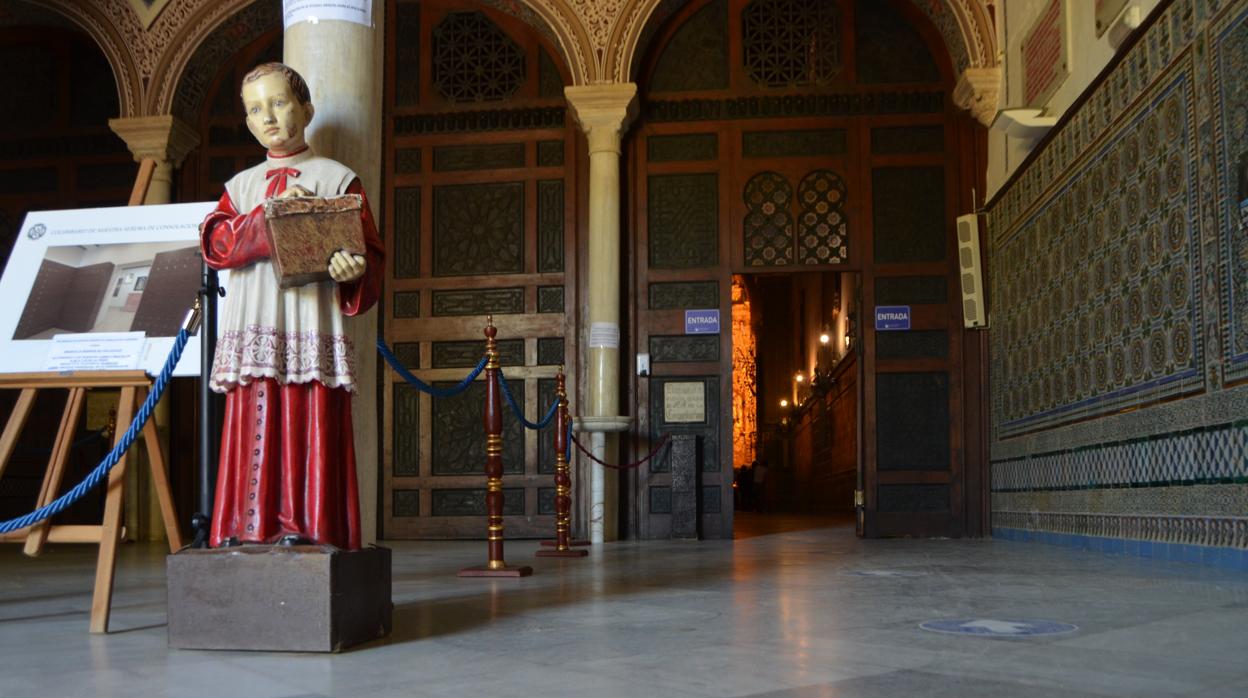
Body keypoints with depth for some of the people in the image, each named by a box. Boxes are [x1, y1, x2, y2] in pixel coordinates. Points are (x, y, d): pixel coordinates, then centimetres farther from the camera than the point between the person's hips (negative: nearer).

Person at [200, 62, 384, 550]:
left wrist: (354, 270, -22)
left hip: (312, 325, -3)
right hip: (253, 327, 3)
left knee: (312, 426, -8)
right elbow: (215, 243, 3)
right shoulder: (241, 185, 20)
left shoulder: (337, 179, 10)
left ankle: (305, 526, -6)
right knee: (255, 425, -2)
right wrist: (270, 213, -11)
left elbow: (369, 250, 1)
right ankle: (253, 528, 1)